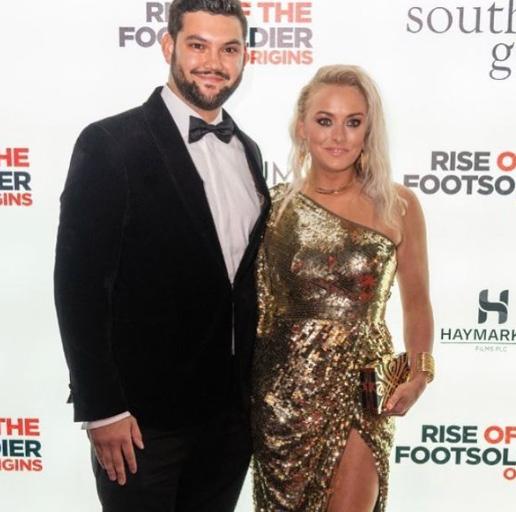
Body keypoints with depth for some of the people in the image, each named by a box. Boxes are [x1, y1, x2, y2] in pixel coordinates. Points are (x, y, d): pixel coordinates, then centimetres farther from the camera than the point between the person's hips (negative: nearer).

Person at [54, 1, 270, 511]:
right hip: (144, 414, -5)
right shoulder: (110, 144, -12)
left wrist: (257, 385, 10)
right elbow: (79, 283, -14)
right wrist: (101, 408, -15)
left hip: (232, 409, 6)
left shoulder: (246, 149, 8)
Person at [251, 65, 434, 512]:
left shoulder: (398, 206, -3)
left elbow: (416, 300, 6)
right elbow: (253, 300, 4)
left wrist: (419, 373, -6)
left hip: (362, 384, -1)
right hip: (285, 385, 1)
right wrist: (245, 387, -1)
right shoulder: (273, 205, -3)